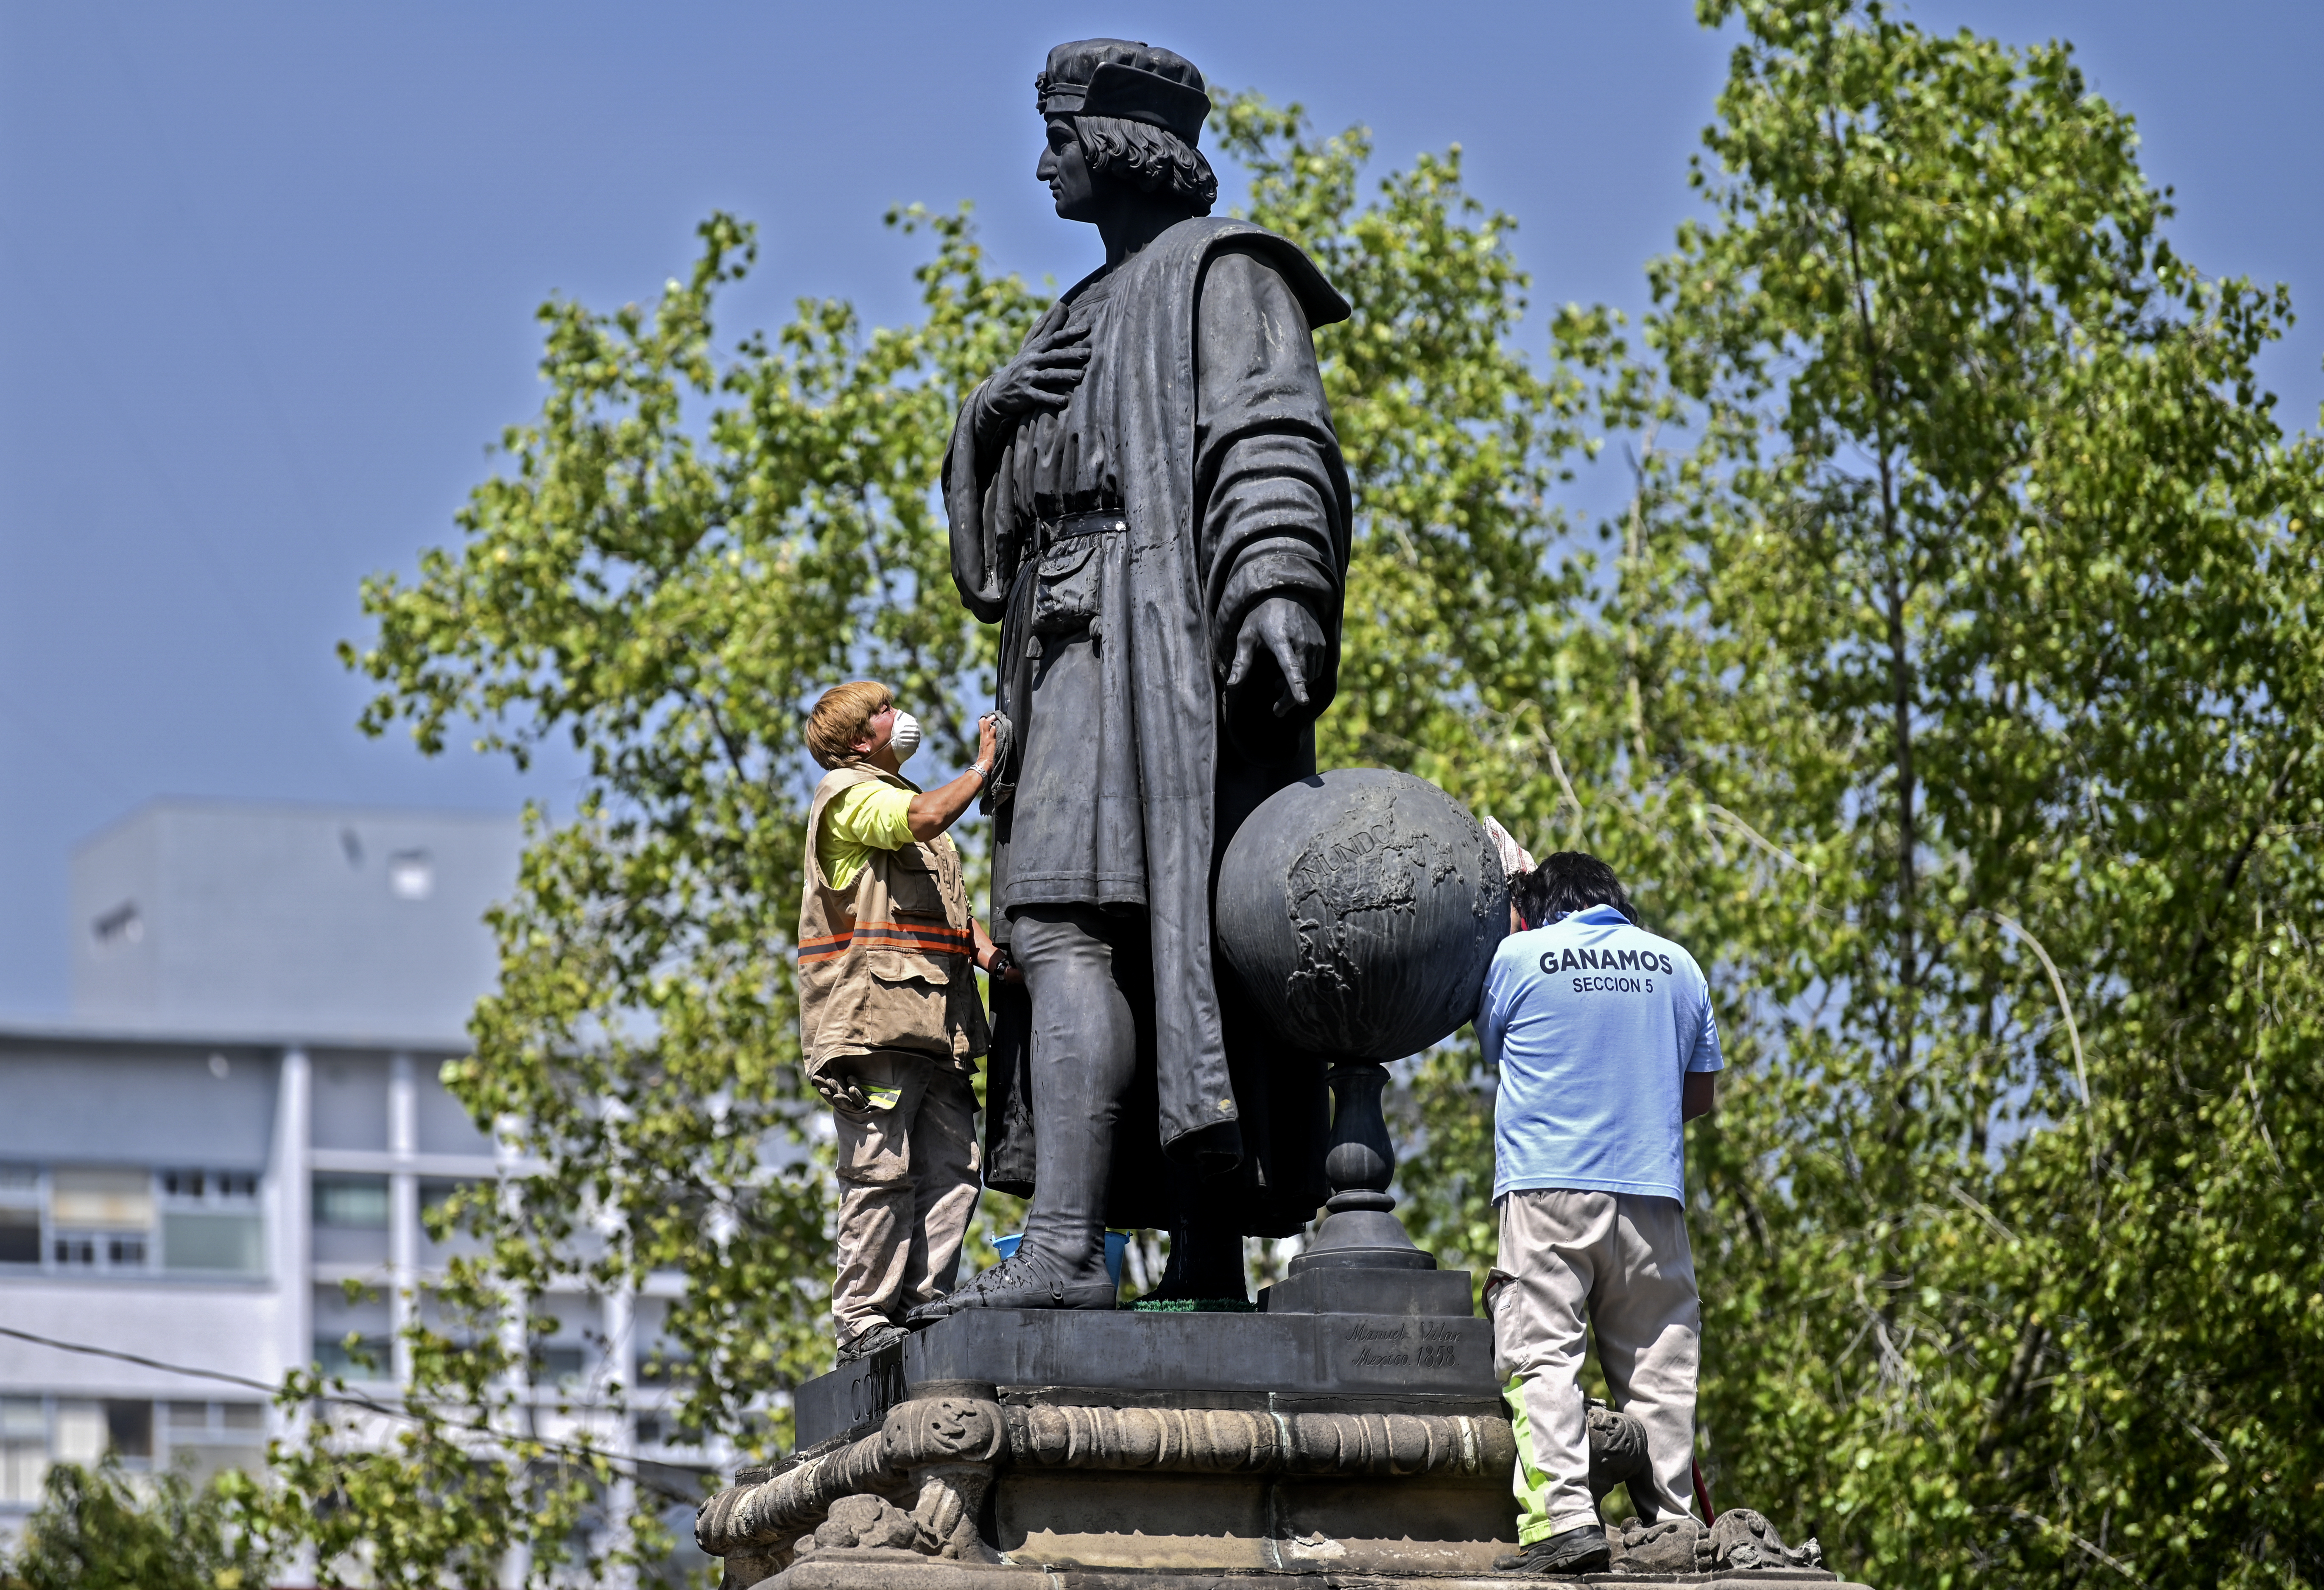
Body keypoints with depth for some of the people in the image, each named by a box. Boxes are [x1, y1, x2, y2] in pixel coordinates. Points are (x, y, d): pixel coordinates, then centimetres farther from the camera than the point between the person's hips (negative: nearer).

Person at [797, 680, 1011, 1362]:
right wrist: (984, 768, -6)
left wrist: (993, 958, 9)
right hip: (873, 1017, -9)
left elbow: (953, 909, 27)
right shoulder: (849, 793, 2)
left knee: (951, 1170, 1)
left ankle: (923, 1307, 2)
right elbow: (925, 818, -19)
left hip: (934, 1022, 9)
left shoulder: (903, 801, 31)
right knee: (881, 1168, -11)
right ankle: (862, 1319, -10)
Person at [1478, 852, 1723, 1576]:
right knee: (1657, 1367, 7)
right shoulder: (1678, 966, 13)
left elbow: (1495, 1048, 19)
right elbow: (1699, 1091, 19)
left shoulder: (1517, 956, 4)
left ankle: (1564, 1518, -21)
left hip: (1547, 1188, -3)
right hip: (1652, 1192, 3)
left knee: (1544, 1358, -8)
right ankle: (1671, 1524, 4)